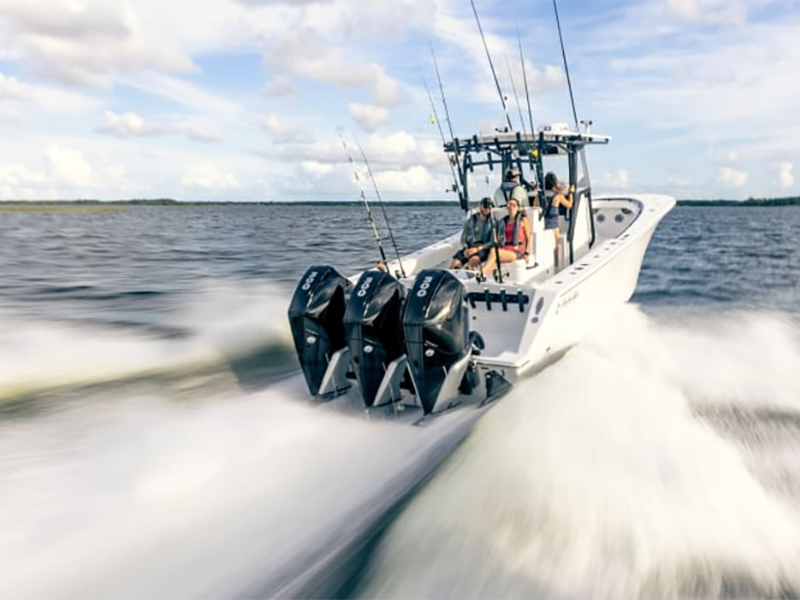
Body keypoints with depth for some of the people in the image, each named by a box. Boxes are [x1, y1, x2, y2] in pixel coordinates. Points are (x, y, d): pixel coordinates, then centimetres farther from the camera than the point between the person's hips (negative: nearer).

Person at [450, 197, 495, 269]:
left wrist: (477, 249, -17)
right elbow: (463, 237, 14)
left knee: (474, 259, -38)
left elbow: (493, 242, -4)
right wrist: (465, 249, -8)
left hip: (483, 248, -3)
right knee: (455, 263, -26)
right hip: (469, 248, 3)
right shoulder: (470, 220, 14)